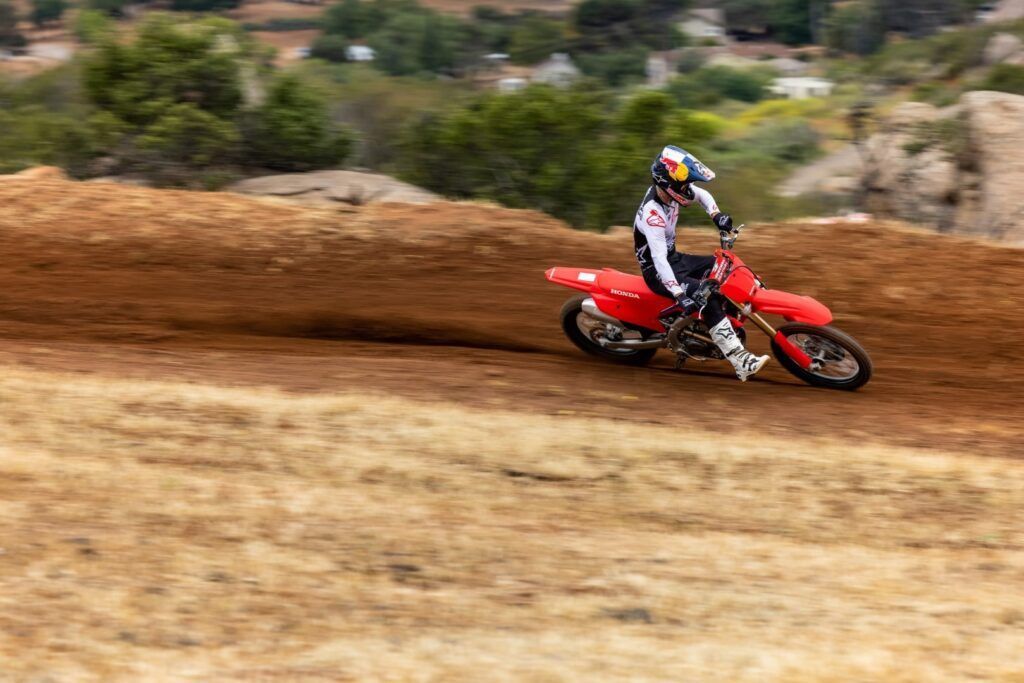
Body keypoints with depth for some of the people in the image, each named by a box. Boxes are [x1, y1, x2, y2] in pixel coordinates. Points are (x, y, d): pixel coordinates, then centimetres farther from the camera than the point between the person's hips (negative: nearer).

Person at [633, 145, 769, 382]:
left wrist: (716, 215, -5)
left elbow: (701, 194, 14)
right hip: (657, 271, -10)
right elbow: (659, 260, -39)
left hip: (673, 258, 10)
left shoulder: (668, 189, -6)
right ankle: (741, 362, -30)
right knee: (707, 297, -26)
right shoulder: (652, 214, -32)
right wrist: (680, 296, -45)